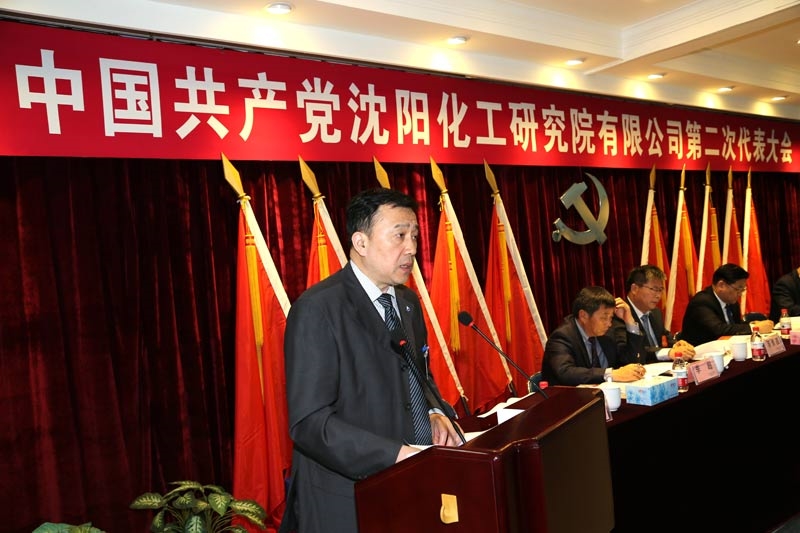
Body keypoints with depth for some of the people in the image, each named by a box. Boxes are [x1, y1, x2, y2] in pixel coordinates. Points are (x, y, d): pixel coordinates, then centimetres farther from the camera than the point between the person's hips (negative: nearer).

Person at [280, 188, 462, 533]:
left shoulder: (408, 302, 7)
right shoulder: (317, 309, -17)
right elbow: (308, 422, -21)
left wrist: (435, 413, -2)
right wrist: (399, 454, -26)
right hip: (347, 499, -6)